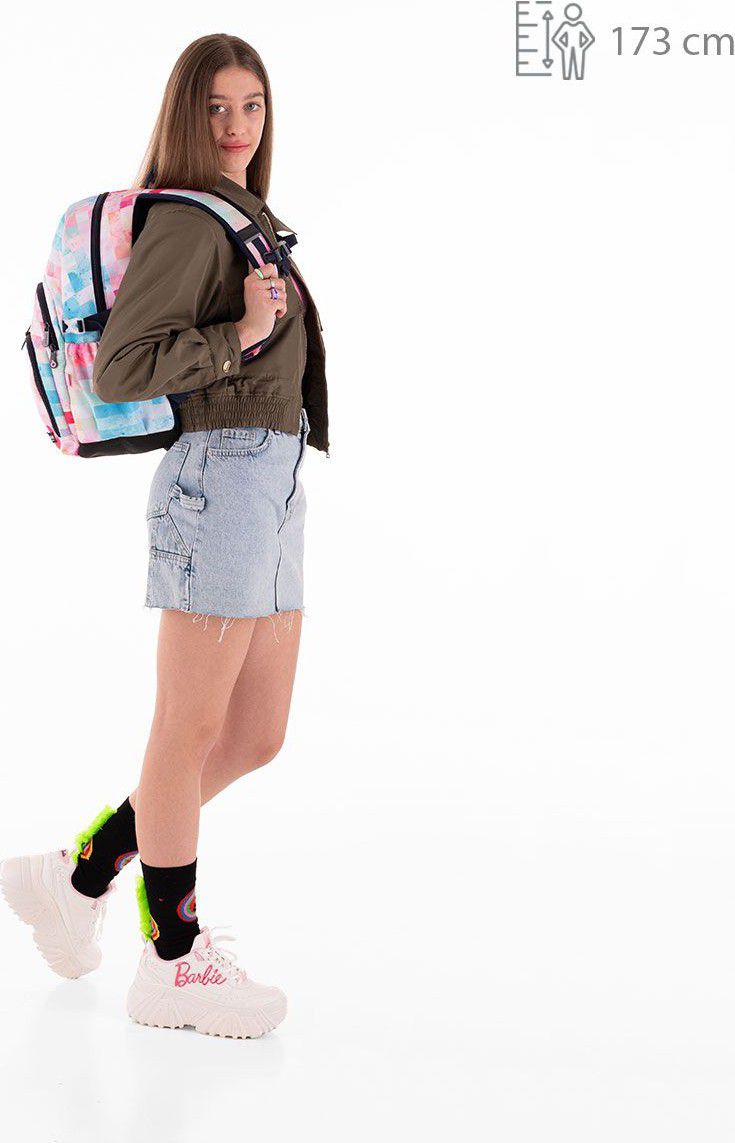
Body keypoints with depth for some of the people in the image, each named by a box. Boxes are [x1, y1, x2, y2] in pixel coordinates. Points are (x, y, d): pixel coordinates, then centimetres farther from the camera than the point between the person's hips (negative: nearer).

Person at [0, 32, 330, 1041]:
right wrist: (242, 336, -17)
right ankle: (174, 961, 12)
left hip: (273, 485, 9)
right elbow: (119, 369, -14)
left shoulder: (251, 220, 21)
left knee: (256, 737, 10)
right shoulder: (186, 220, -7)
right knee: (192, 731, -1)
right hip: (220, 474, -9)